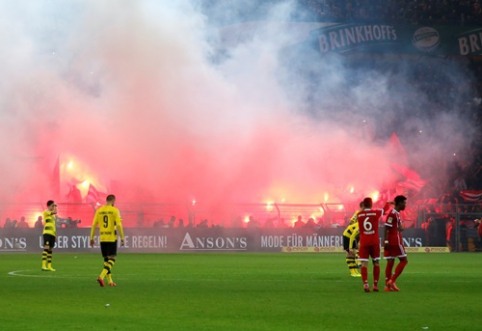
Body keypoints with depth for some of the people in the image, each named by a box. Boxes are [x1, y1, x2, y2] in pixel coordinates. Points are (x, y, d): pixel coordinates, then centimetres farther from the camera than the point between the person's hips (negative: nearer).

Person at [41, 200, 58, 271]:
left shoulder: (54, 215, 21)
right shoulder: (46, 212, -4)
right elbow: (54, 212, -21)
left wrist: (56, 234, 22)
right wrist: (55, 207, -3)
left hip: (53, 233, 8)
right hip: (47, 233, -8)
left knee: (50, 249, 8)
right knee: (46, 248, -17)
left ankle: (49, 266, 11)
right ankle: (43, 265, -22)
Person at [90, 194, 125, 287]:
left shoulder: (99, 211, 6)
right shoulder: (115, 210, -6)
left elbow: (94, 225, 5)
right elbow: (119, 225, -12)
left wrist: (92, 238, 11)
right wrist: (122, 238, -8)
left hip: (102, 238, 5)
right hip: (112, 238, -5)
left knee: (106, 259, 14)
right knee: (112, 259, -2)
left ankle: (110, 281, 16)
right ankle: (101, 277, -22)